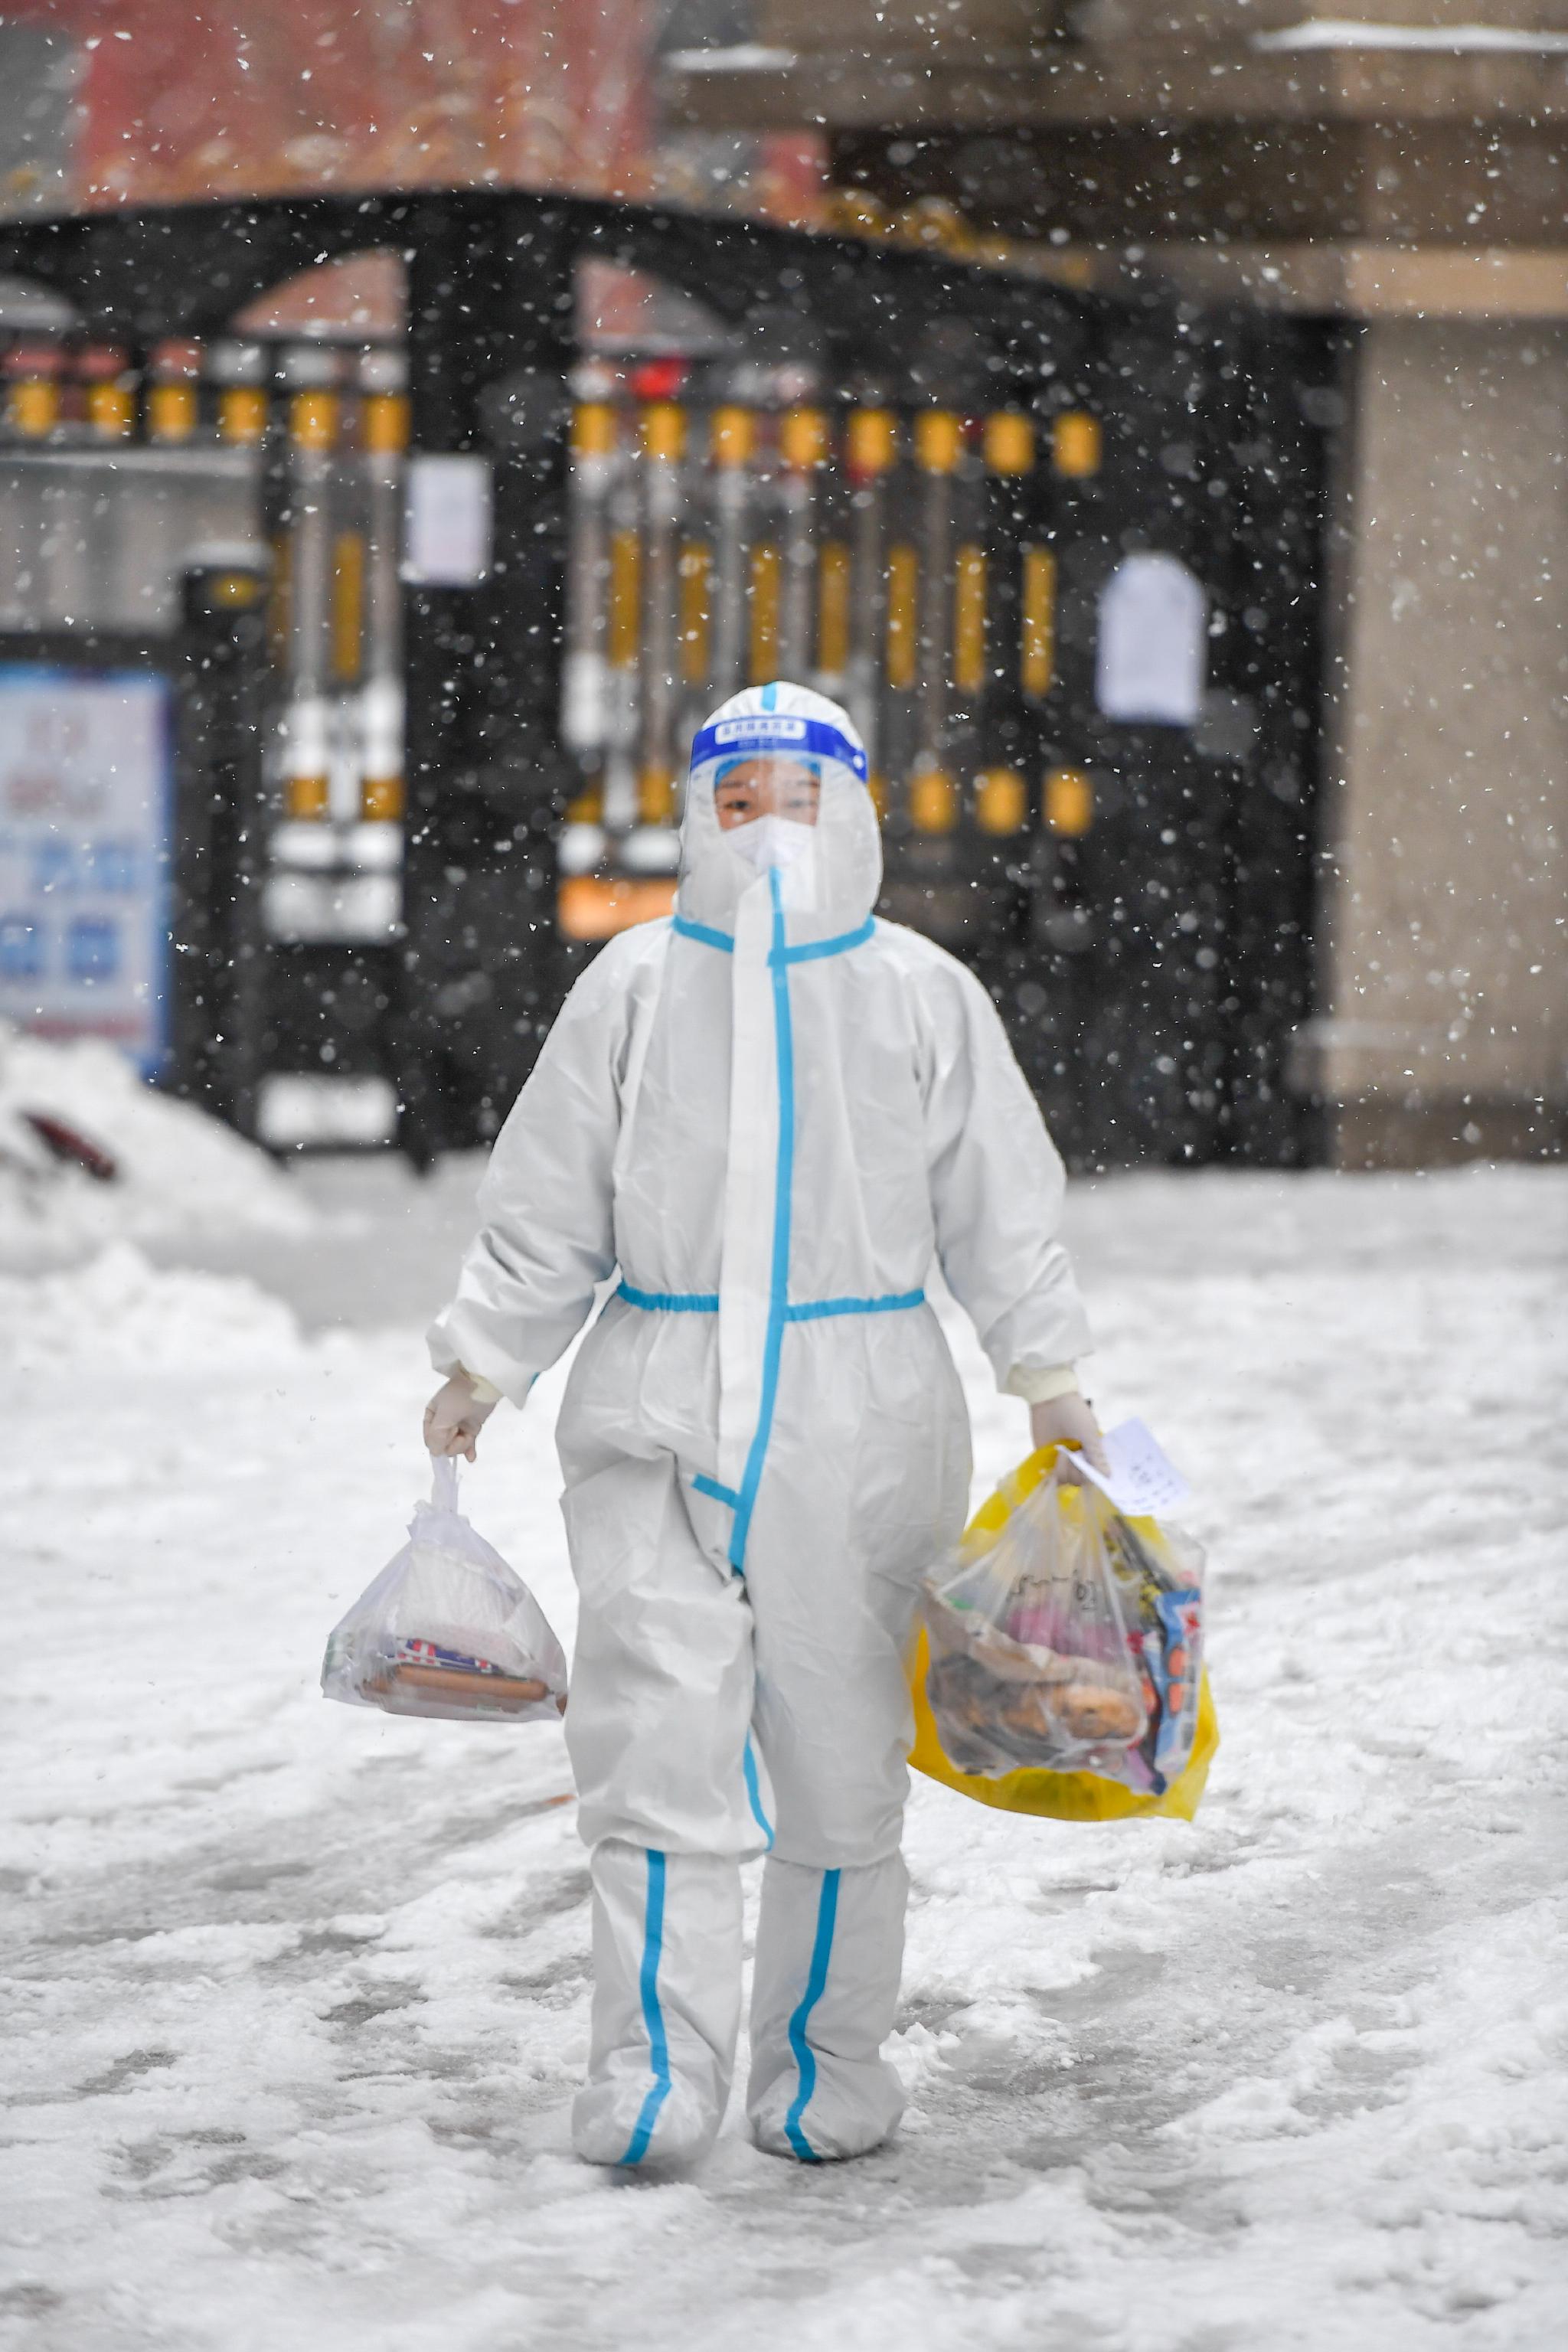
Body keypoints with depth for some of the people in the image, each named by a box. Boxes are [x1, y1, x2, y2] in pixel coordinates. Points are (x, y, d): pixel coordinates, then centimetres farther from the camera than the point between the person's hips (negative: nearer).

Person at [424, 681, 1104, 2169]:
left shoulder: (922, 996, 5)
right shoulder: (636, 985, 5)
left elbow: (999, 1209, 9)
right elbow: (546, 1210, 10)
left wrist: (1049, 1379, 4)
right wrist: (480, 1368, 7)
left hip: (857, 1421, 0)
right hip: (661, 1415, 0)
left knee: (840, 1755, 4)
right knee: (660, 1739, -9)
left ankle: (826, 2067, 16)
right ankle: (653, 2071, -8)